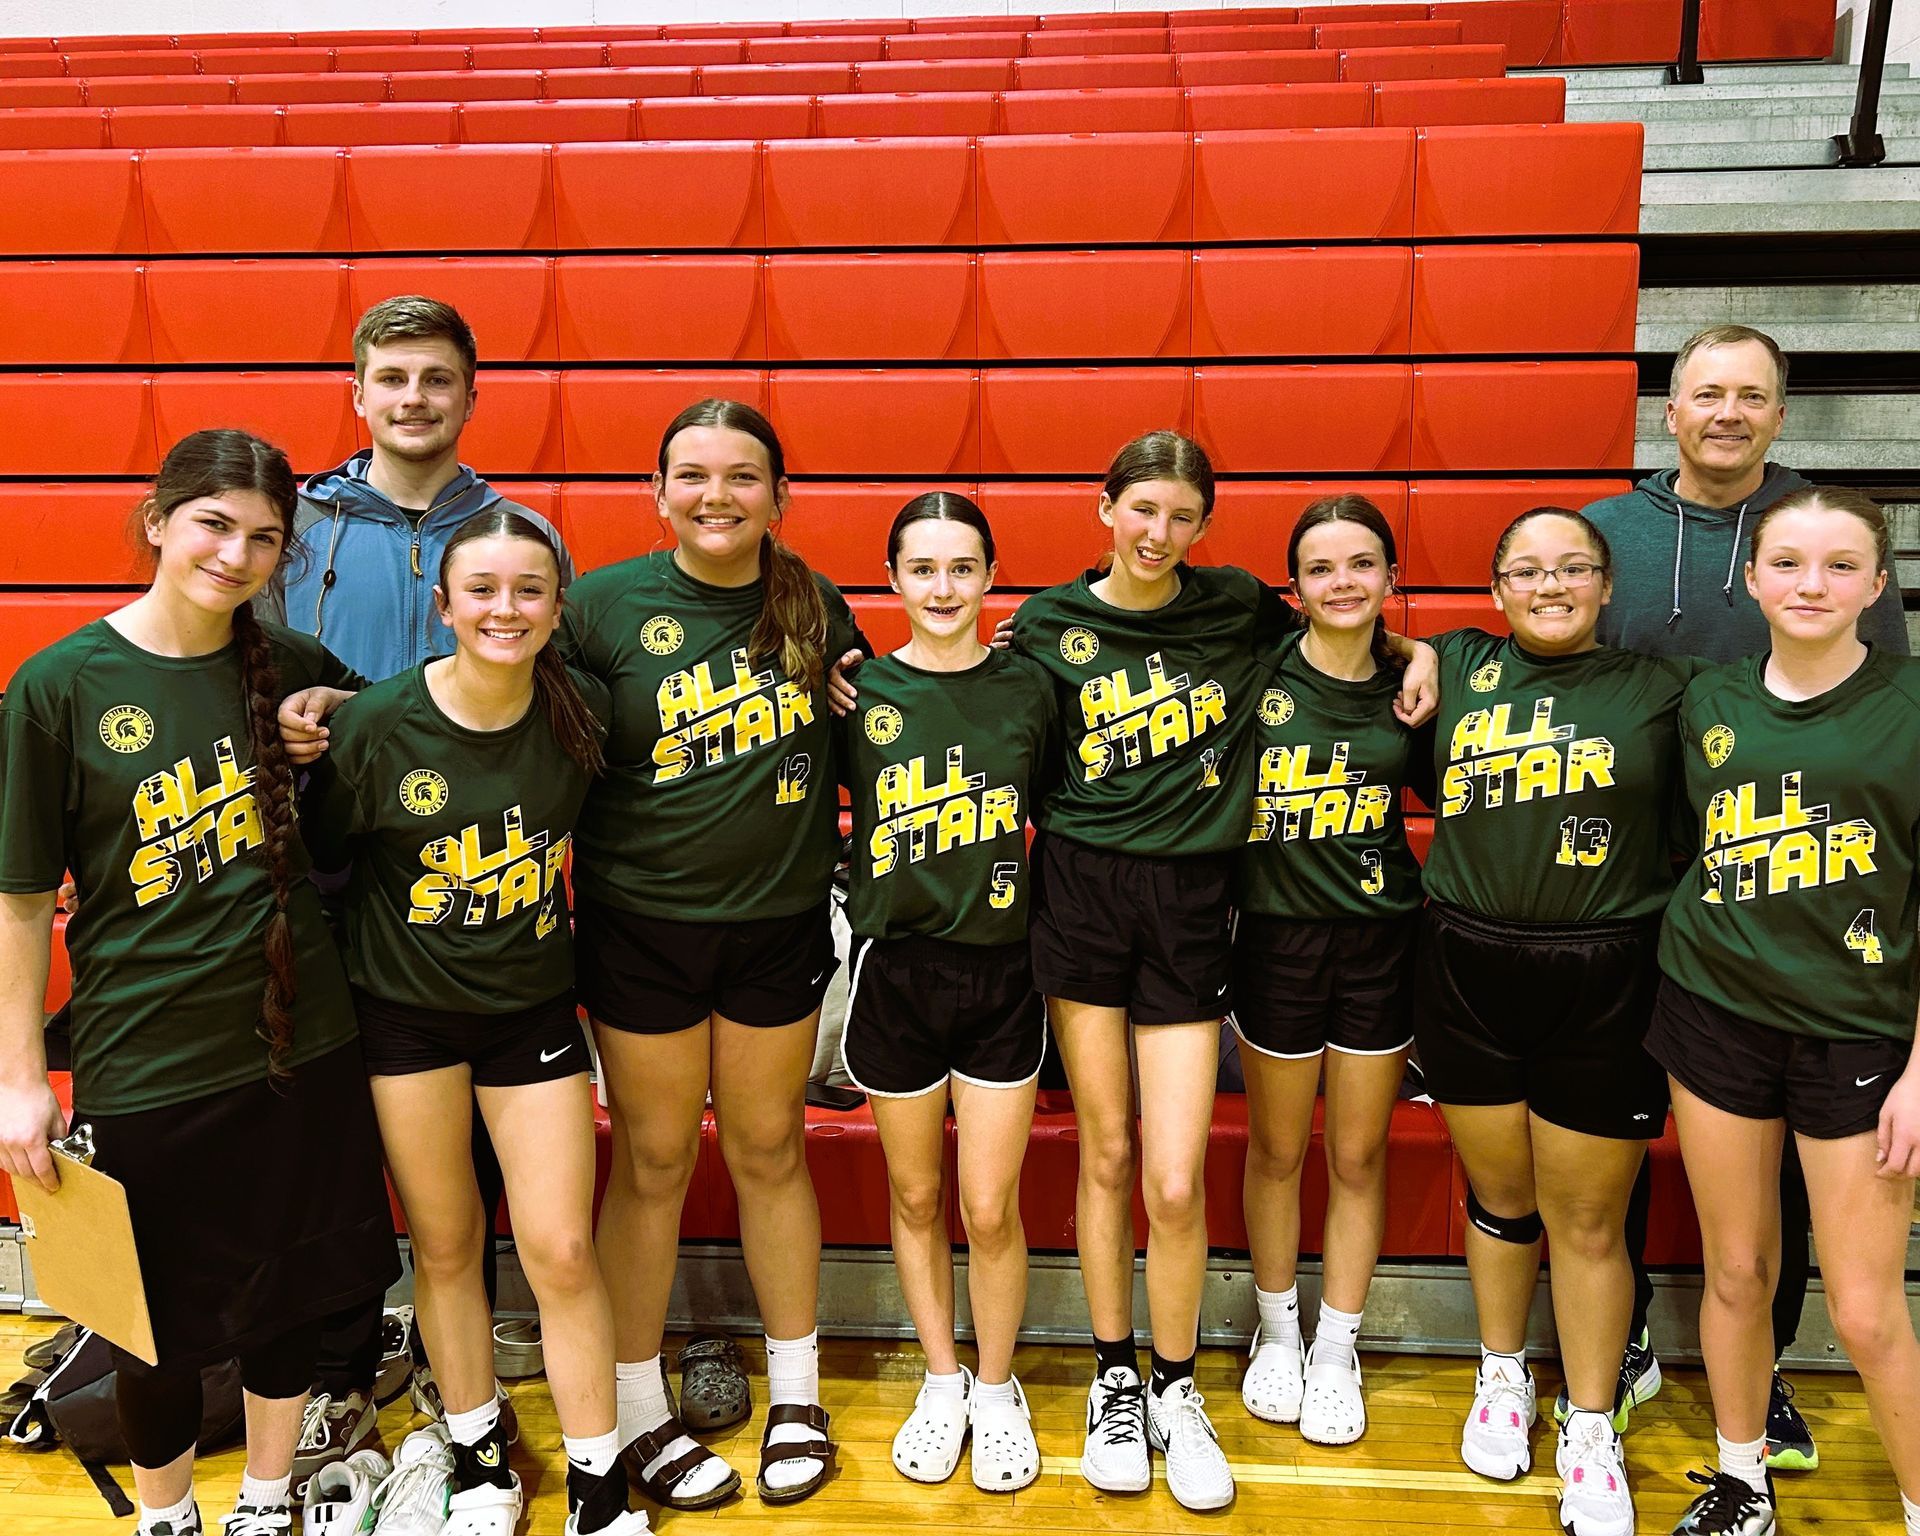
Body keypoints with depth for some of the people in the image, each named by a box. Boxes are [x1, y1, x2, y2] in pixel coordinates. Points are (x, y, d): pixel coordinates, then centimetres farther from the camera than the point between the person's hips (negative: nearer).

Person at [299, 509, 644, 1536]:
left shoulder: (581, 713, -9)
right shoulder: (374, 727, -15)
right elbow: (314, 860, -1)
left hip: (532, 1006, 1)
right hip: (407, 1010, -1)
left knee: (561, 1251, 0)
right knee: (444, 1246, 11)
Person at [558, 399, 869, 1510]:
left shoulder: (817, 609, 0)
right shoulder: (605, 605, -7)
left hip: (779, 920, 2)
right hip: (642, 926, -2)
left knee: (769, 1151, 14)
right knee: (653, 1162, 9)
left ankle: (797, 1396, 33)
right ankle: (639, 1410, 29)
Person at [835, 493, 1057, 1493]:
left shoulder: (1028, 689, -1)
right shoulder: (858, 691, -3)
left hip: (1000, 970, 0)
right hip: (894, 967, 1)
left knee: (990, 1211, 4)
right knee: (915, 1197, 15)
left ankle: (997, 1390, 29)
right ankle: (941, 1383, 36)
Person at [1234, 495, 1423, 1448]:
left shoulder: (1409, 688, 1)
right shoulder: (1258, 669, -8)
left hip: (1381, 938, 2)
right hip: (1278, 933, -1)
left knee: (1359, 1156, 12)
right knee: (1277, 1150, 13)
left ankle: (1337, 1349, 29)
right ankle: (1277, 1331, 34)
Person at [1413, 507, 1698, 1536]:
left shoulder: (1663, 687, 0)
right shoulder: (1455, 669, 6)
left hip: (1605, 984, -2)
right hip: (1468, 970, 2)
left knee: (1586, 1220, 7)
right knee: (1500, 1194, 16)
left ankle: (1591, 1433, 25)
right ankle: (1503, 1376, 39)